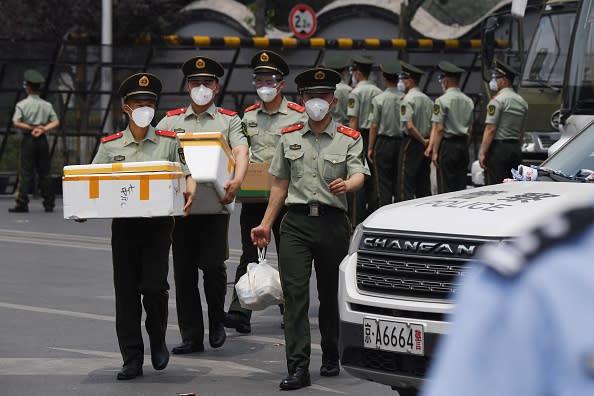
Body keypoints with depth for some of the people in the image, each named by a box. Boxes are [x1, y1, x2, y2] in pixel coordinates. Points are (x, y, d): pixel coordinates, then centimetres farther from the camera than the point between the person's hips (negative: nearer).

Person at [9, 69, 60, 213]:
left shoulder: (22, 104, -4)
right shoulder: (47, 105, 7)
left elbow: (16, 123, -14)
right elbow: (56, 122, 0)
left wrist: (31, 128, -8)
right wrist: (42, 130, -9)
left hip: (28, 140, -3)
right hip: (43, 140, 3)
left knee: (26, 173, -4)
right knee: (44, 173, 8)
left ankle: (22, 204, -10)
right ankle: (49, 204, 8)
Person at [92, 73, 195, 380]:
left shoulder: (169, 142, 5)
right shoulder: (110, 145, 8)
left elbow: (187, 174, 7)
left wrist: (189, 192, -14)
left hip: (158, 223, -2)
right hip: (123, 224, 2)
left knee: (153, 285, -12)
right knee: (126, 291, 2)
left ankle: (158, 340, 16)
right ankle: (132, 359, 8)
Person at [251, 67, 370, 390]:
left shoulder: (349, 139, 5)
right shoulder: (289, 138, 12)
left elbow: (358, 174, -9)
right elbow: (280, 184, 17)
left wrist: (346, 184, -33)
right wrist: (265, 225, 13)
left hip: (333, 221, -1)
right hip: (296, 222, 1)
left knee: (330, 294, 9)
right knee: (294, 294, -9)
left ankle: (330, 357, 27)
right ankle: (298, 367, -12)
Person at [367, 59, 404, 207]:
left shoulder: (378, 99, -7)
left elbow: (374, 126, -6)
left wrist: (370, 148, 0)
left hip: (384, 142, -3)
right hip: (401, 141, 3)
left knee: (384, 183, 0)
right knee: (399, 181, 9)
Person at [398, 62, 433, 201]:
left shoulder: (408, 99, -12)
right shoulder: (427, 99, 12)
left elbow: (409, 126, -20)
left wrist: (423, 141, -12)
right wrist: (428, 141, 9)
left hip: (411, 142, -8)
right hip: (425, 146, 8)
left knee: (406, 185, -7)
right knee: (424, 185, 11)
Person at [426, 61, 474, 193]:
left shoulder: (442, 101, -11)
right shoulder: (468, 101, 9)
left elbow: (439, 129, -14)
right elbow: (470, 129, 14)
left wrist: (434, 152, -10)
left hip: (447, 145, -6)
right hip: (463, 145, 7)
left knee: (446, 189, -5)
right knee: (461, 186, 8)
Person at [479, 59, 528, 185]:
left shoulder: (498, 100, -10)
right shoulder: (522, 101, 15)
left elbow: (490, 129, -15)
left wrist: (482, 153, -15)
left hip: (498, 147, -8)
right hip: (516, 149, 8)